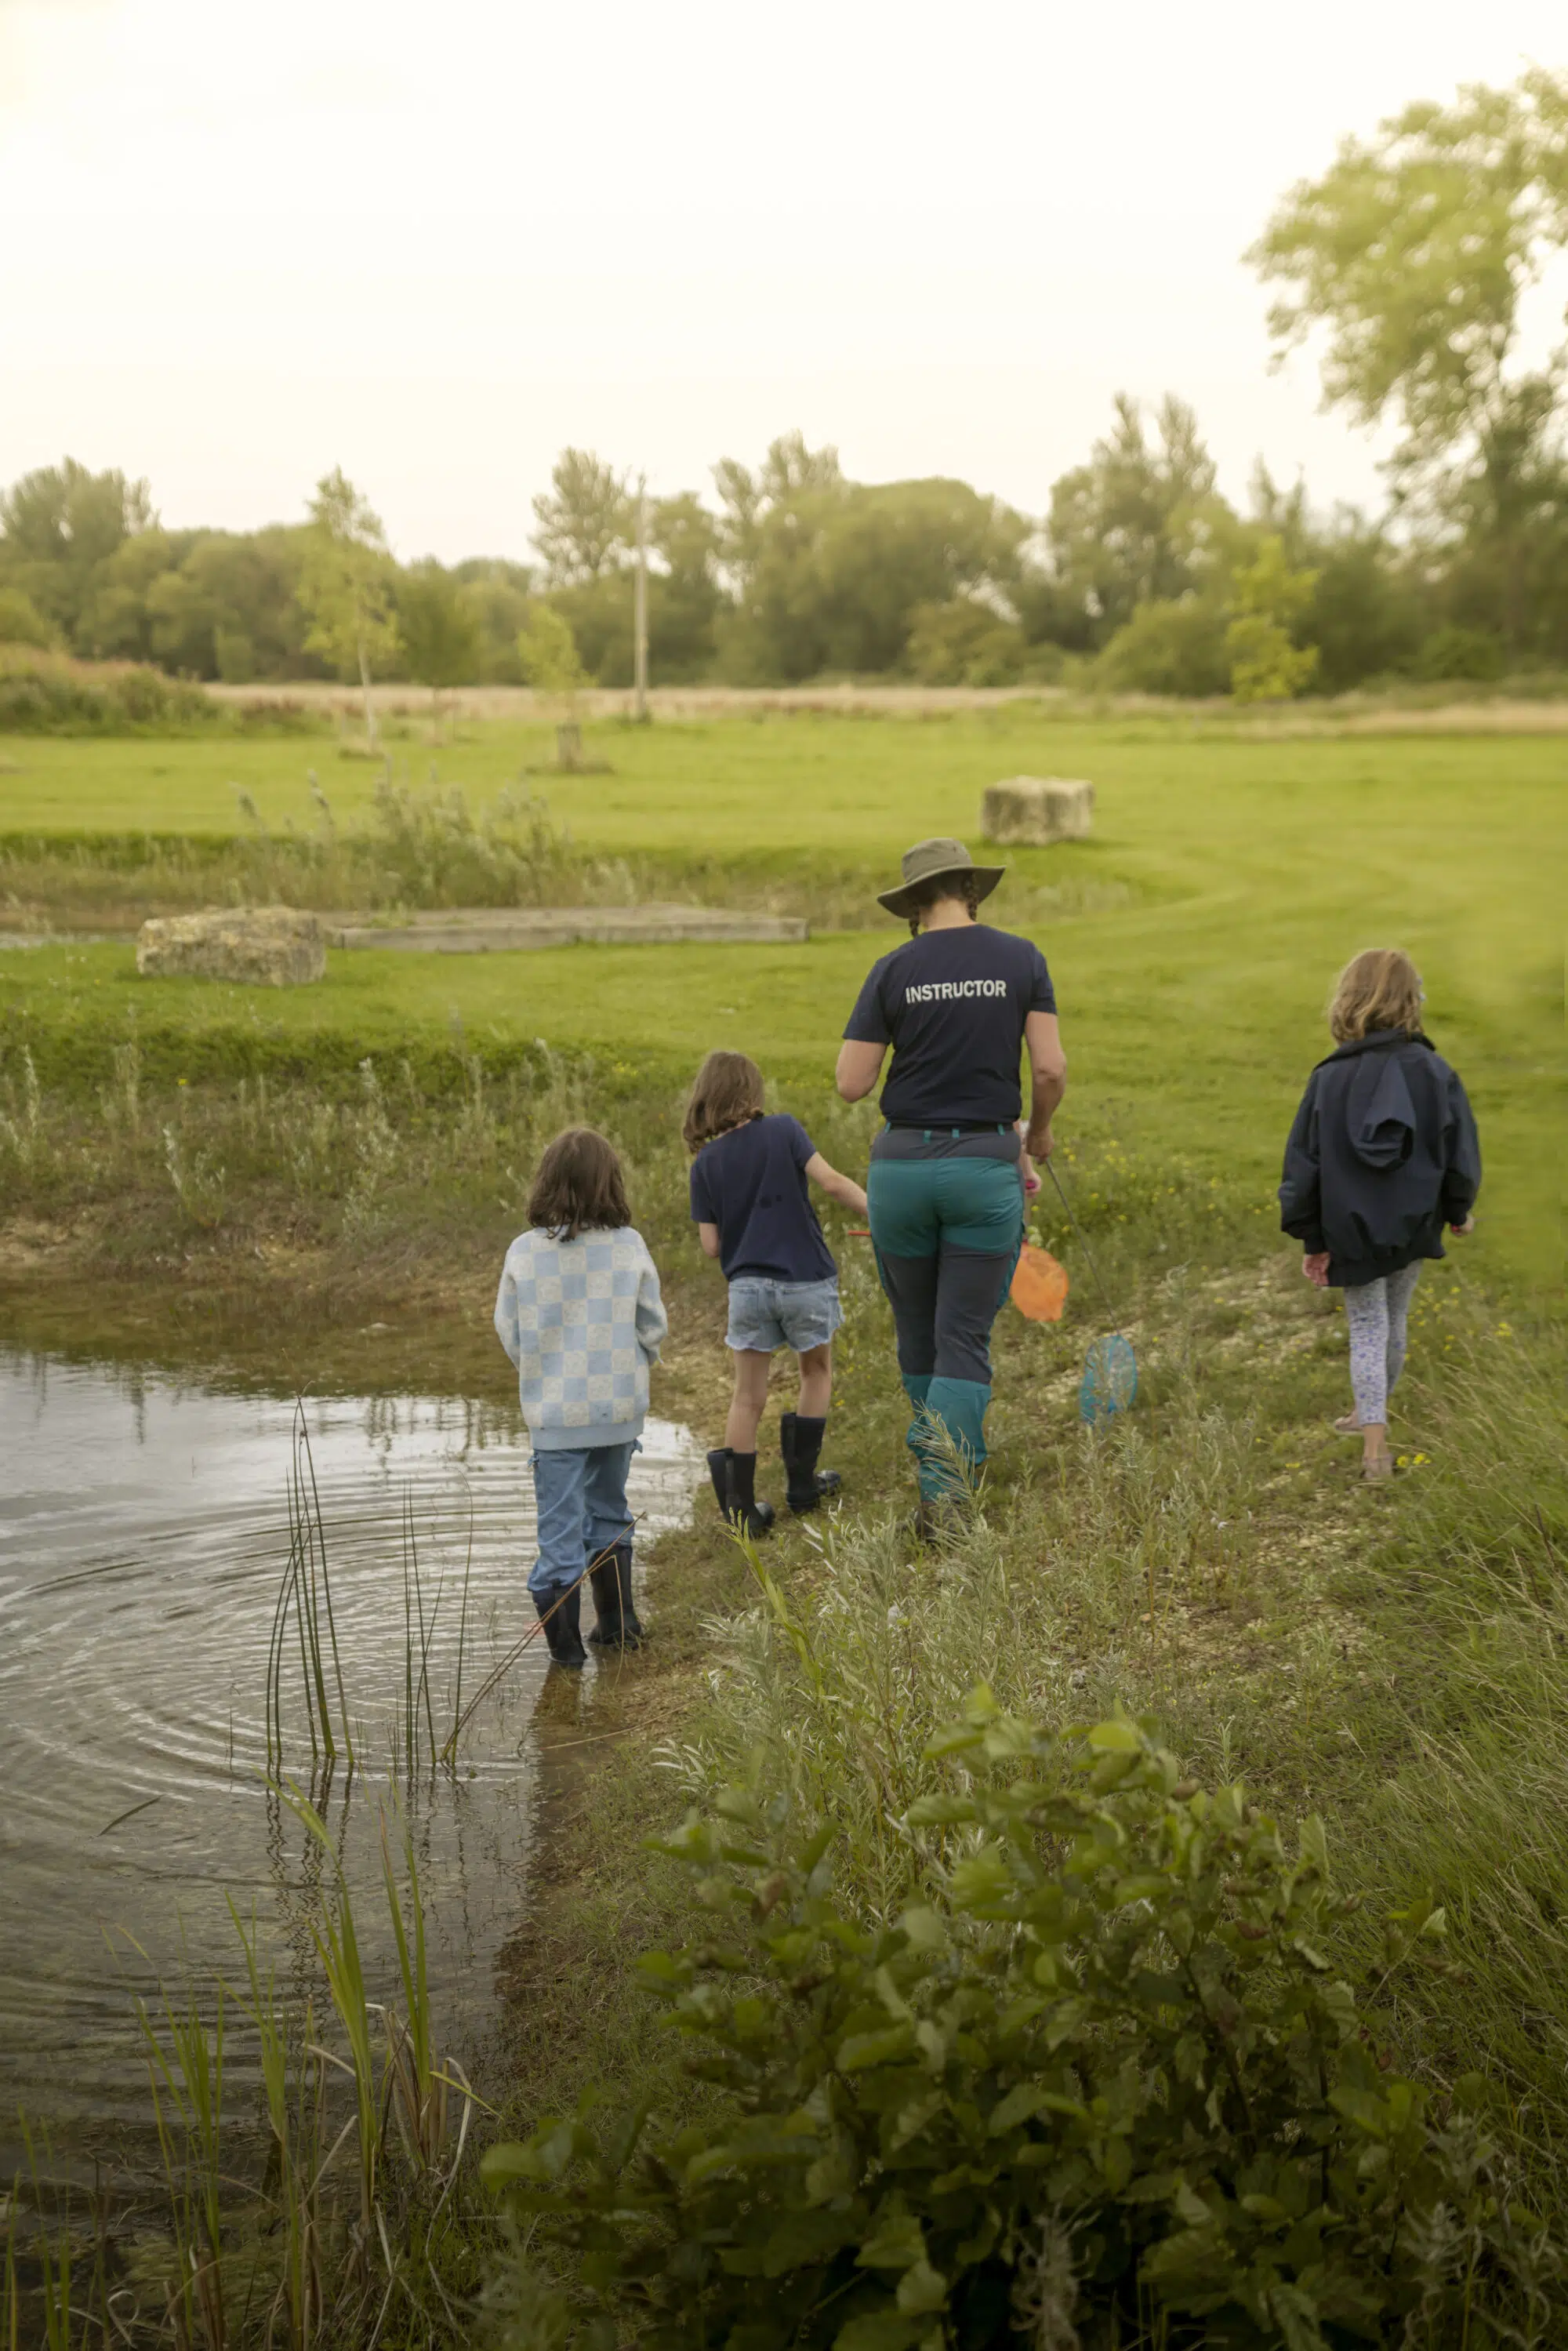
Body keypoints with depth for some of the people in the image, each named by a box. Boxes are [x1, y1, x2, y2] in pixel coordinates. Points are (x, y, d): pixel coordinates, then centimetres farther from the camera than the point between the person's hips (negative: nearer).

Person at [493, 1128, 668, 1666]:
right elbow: (653, 1326, -1)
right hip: (619, 1407, 2)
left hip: (554, 1411, -2)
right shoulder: (629, 1246, -7)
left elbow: (509, 1331, 0)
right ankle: (617, 1623, 26)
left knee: (560, 1526, 5)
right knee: (609, 1513, 21)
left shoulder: (524, 1251, -9)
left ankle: (564, 1643, 9)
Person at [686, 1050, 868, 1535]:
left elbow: (711, 1246, 2)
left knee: (748, 1396, 9)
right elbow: (831, 1182, -16)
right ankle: (802, 1484, 25)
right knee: (816, 1372, 22)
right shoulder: (783, 1131, -4)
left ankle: (740, 1507, 6)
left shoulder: (705, 1163, 3)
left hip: (747, 1287, 1)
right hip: (806, 1279, -1)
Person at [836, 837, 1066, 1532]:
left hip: (902, 1162, 1)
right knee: (964, 1341, 1)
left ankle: (941, 1467, 33)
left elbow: (851, 1084, -5)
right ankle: (944, 1488, -16)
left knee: (917, 1333, 17)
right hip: (985, 1163, 0)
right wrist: (1038, 1134, 14)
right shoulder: (1020, 959, 0)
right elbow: (1051, 1069, -5)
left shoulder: (894, 970, -2)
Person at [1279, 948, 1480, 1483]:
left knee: (1367, 1330, 6)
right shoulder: (1434, 1073, -10)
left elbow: (1304, 1163, -7)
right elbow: (1461, 1152, -1)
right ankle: (1370, 1414, 38)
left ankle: (1374, 1443, -5)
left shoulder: (1329, 1079, -11)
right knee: (1394, 1322, 20)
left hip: (1352, 1232, -1)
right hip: (1412, 1227, 1)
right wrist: (1457, 1212, 17)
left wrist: (1312, 1239, 3)